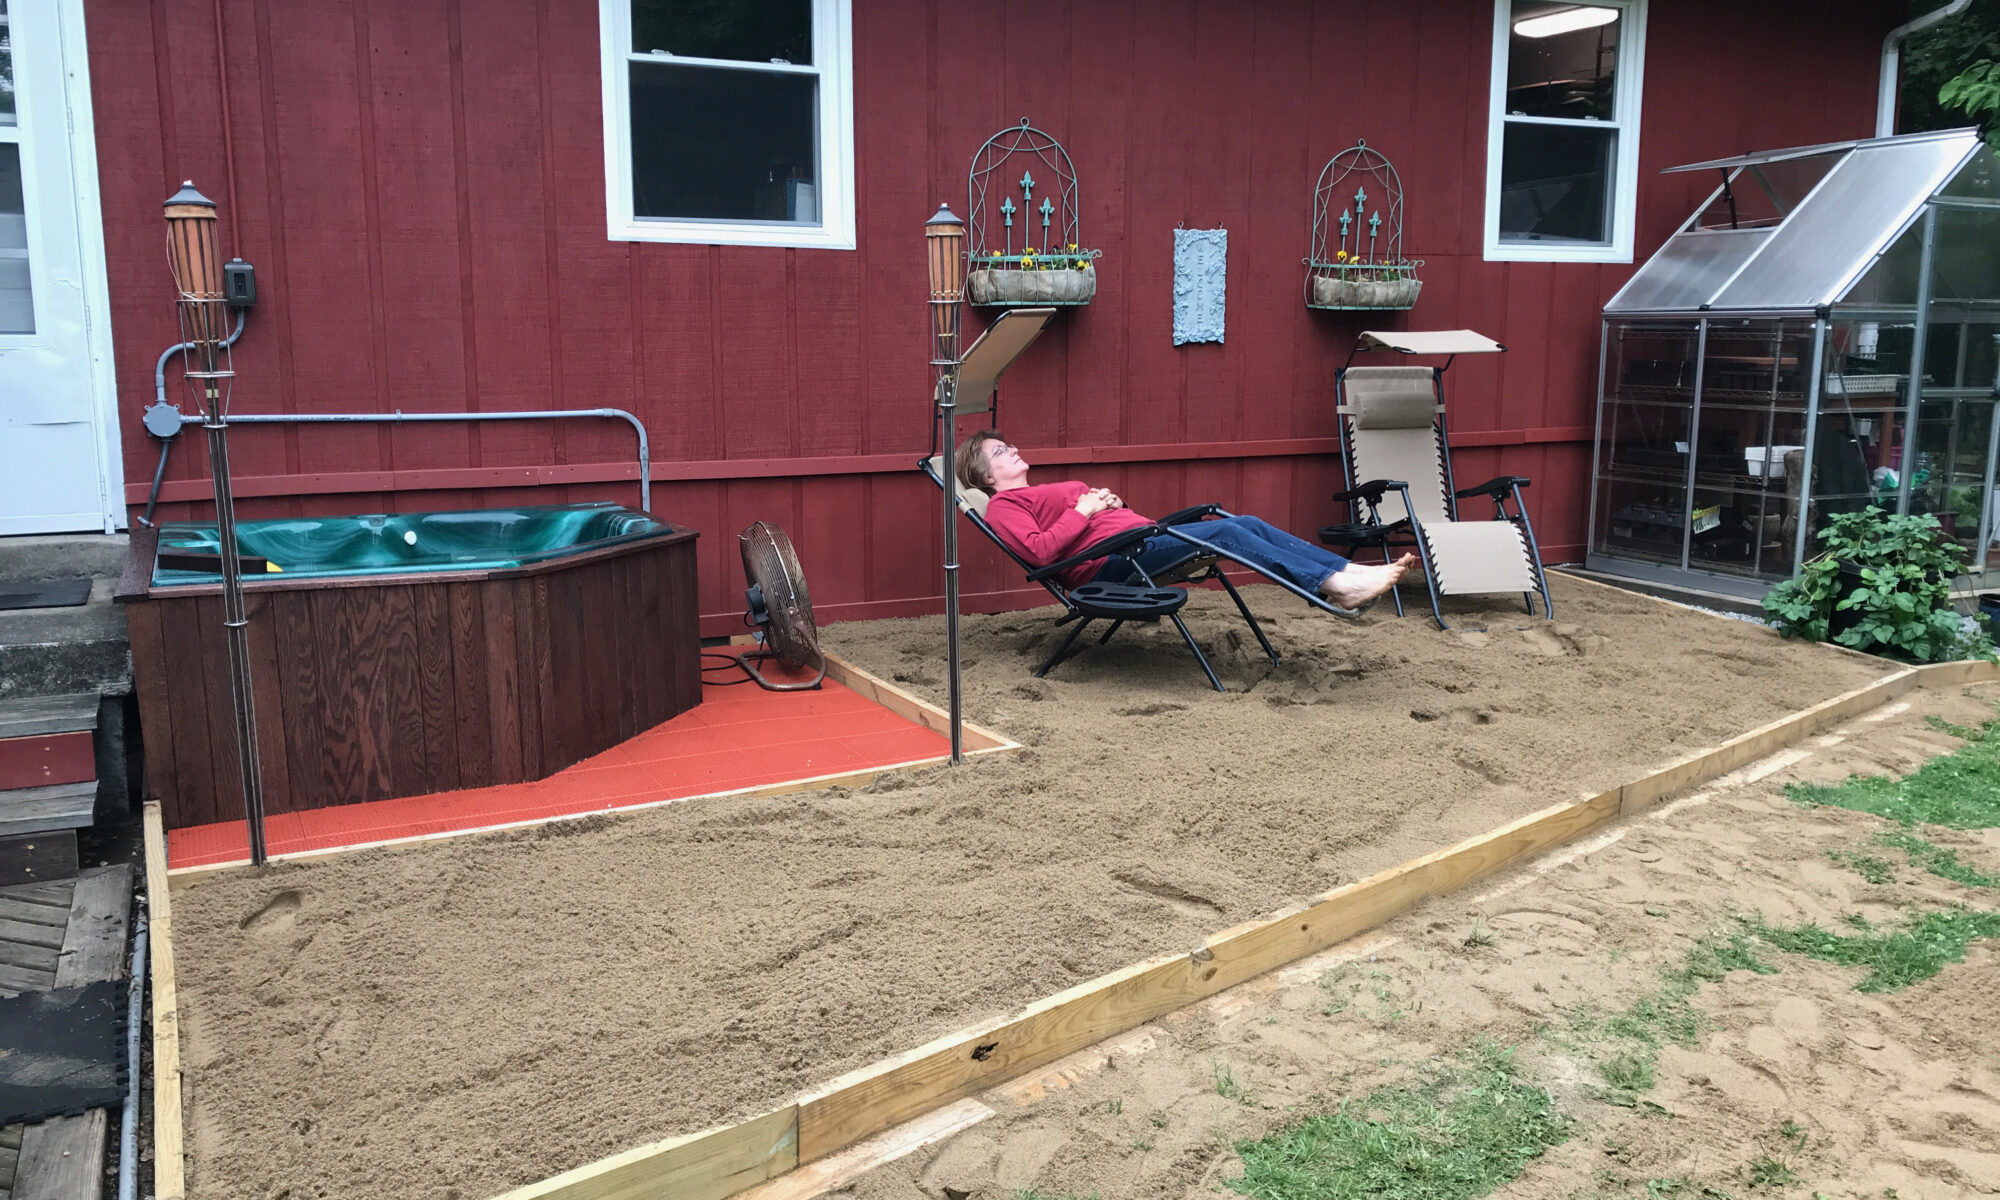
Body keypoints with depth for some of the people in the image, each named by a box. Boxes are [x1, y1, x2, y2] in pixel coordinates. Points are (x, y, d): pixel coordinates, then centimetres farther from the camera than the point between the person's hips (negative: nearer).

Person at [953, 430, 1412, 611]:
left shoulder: (1055, 489, 34)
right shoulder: (1003, 506, 6)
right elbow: (1039, 550, -13)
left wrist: (1111, 502, 11)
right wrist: (1083, 511, -8)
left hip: (1141, 537, 9)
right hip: (1110, 561, -9)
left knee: (1247, 523, -9)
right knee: (1225, 531, -25)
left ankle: (1351, 571, -18)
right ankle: (1335, 585, -31)